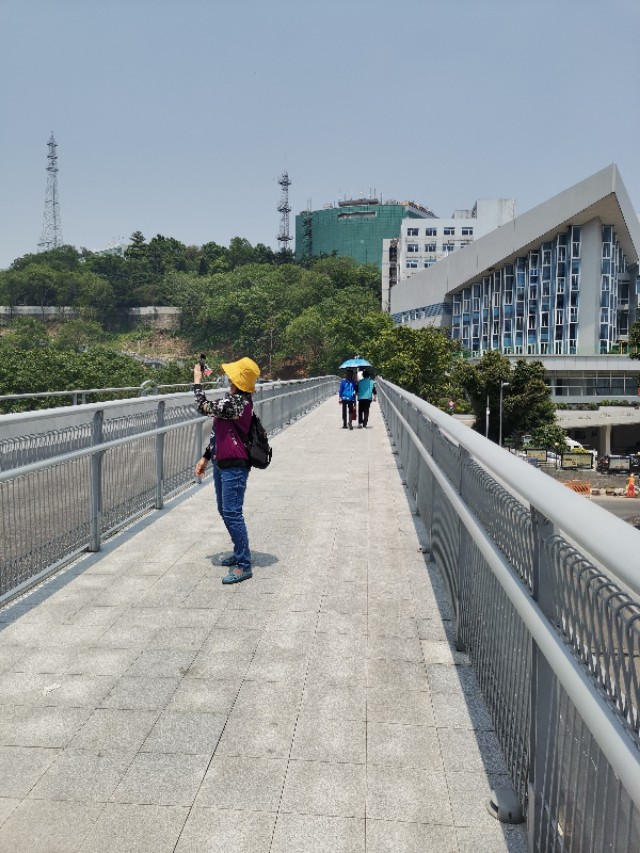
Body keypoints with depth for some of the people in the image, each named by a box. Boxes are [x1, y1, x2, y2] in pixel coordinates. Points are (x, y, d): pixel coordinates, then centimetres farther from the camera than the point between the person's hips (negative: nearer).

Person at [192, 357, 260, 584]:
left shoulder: (237, 402, -21)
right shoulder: (234, 399, 12)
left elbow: (204, 406, -22)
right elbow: (218, 430, 17)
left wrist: (197, 380, -8)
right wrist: (206, 457, 18)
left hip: (234, 466, -11)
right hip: (222, 463, 11)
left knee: (232, 513, -8)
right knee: (225, 510, 19)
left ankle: (243, 565, 1)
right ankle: (240, 552, 34)